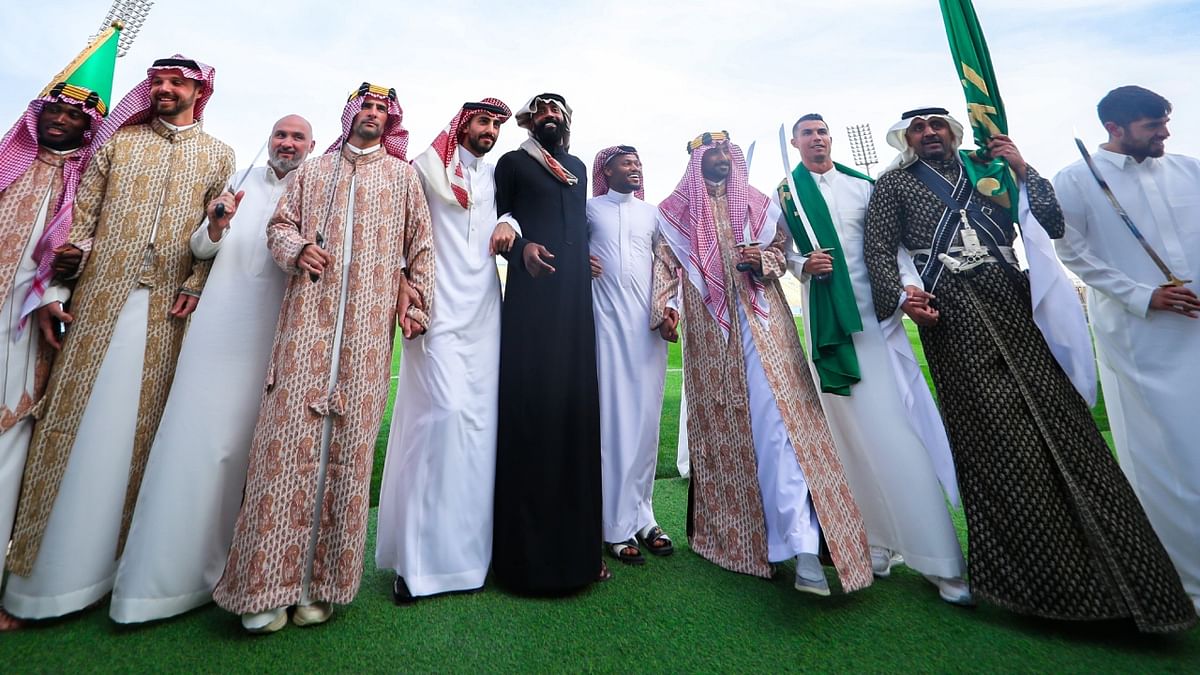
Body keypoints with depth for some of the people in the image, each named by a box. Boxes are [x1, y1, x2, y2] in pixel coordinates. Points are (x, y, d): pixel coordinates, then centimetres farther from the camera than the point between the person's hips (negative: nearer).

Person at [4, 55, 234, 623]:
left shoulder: (218, 155, 11)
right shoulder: (118, 141, 15)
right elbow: (81, 218, 8)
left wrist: (196, 284, -10)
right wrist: (53, 289, 0)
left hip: (167, 308, -1)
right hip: (100, 298, 2)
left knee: (138, 424, 2)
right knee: (77, 419, 4)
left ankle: (112, 555, 16)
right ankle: (51, 561, 17)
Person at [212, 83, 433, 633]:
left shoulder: (402, 175, 18)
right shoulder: (313, 170, 23)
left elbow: (421, 245, 11)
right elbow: (280, 225, 19)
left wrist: (417, 305, 1)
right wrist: (296, 249, -5)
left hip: (368, 325, -1)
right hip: (307, 316, 2)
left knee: (349, 440, -3)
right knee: (289, 432, -6)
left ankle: (322, 582, 8)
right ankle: (266, 583, 4)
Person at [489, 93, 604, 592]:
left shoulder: (577, 168, 24)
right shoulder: (512, 164, 11)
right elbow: (497, 225, 5)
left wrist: (584, 257, 11)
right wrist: (521, 246, -13)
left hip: (574, 295, 5)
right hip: (530, 294, -4)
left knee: (575, 405, 1)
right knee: (530, 405, -9)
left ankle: (575, 544, 12)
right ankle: (527, 550, 2)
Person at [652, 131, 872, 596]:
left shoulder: (756, 203, 17)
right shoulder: (677, 209, 13)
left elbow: (780, 254, 16)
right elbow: (665, 262, 3)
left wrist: (764, 260, -7)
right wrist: (662, 307, -12)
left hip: (760, 320, 1)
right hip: (709, 329, 0)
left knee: (776, 421, -11)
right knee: (721, 426, 3)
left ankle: (802, 545, -9)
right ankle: (729, 531, 17)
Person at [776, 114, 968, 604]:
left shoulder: (862, 185, 12)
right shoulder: (784, 194, 12)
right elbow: (777, 253, 9)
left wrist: (910, 287, -12)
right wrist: (805, 265, -12)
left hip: (875, 311, 0)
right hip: (827, 318, 0)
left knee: (900, 425, -4)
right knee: (854, 428, 3)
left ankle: (937, 554, 5)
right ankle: (878, 540, 15)